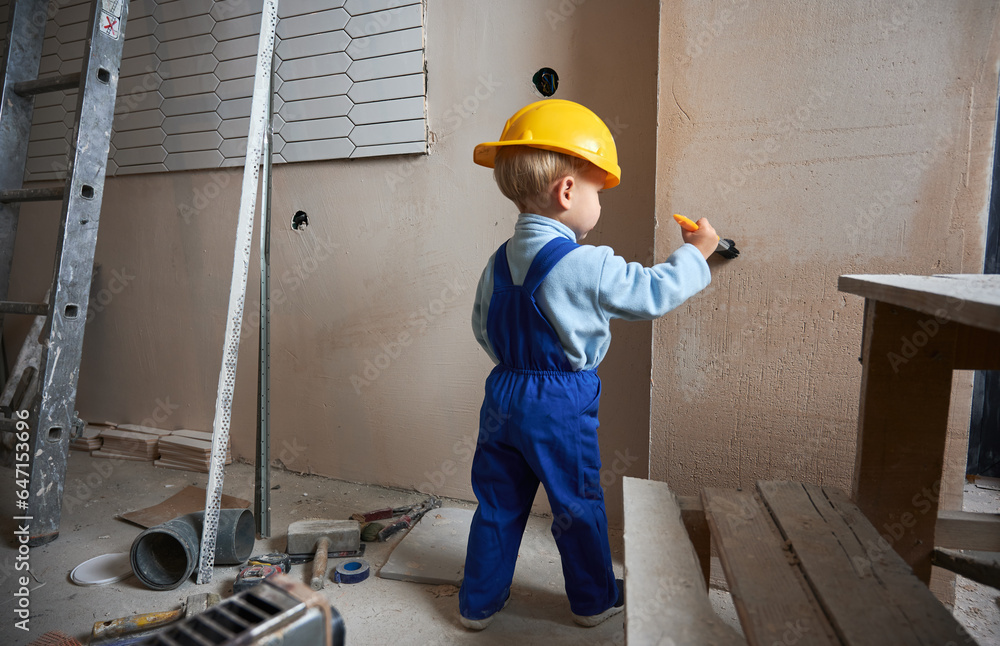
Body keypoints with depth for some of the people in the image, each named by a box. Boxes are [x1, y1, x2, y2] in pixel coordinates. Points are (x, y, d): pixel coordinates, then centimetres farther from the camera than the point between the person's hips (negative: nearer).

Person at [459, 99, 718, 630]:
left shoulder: (499, 261, 2)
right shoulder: (587, 266, -19)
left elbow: (483, 328, 10)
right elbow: (654, 294, -9)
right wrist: (695, 251, 7)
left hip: (503, 394, 6)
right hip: (562, 404, -6)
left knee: (498, 502, 18)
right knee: (577, 505, 14)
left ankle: (479, 601, 33)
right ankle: (594, 599, 36)